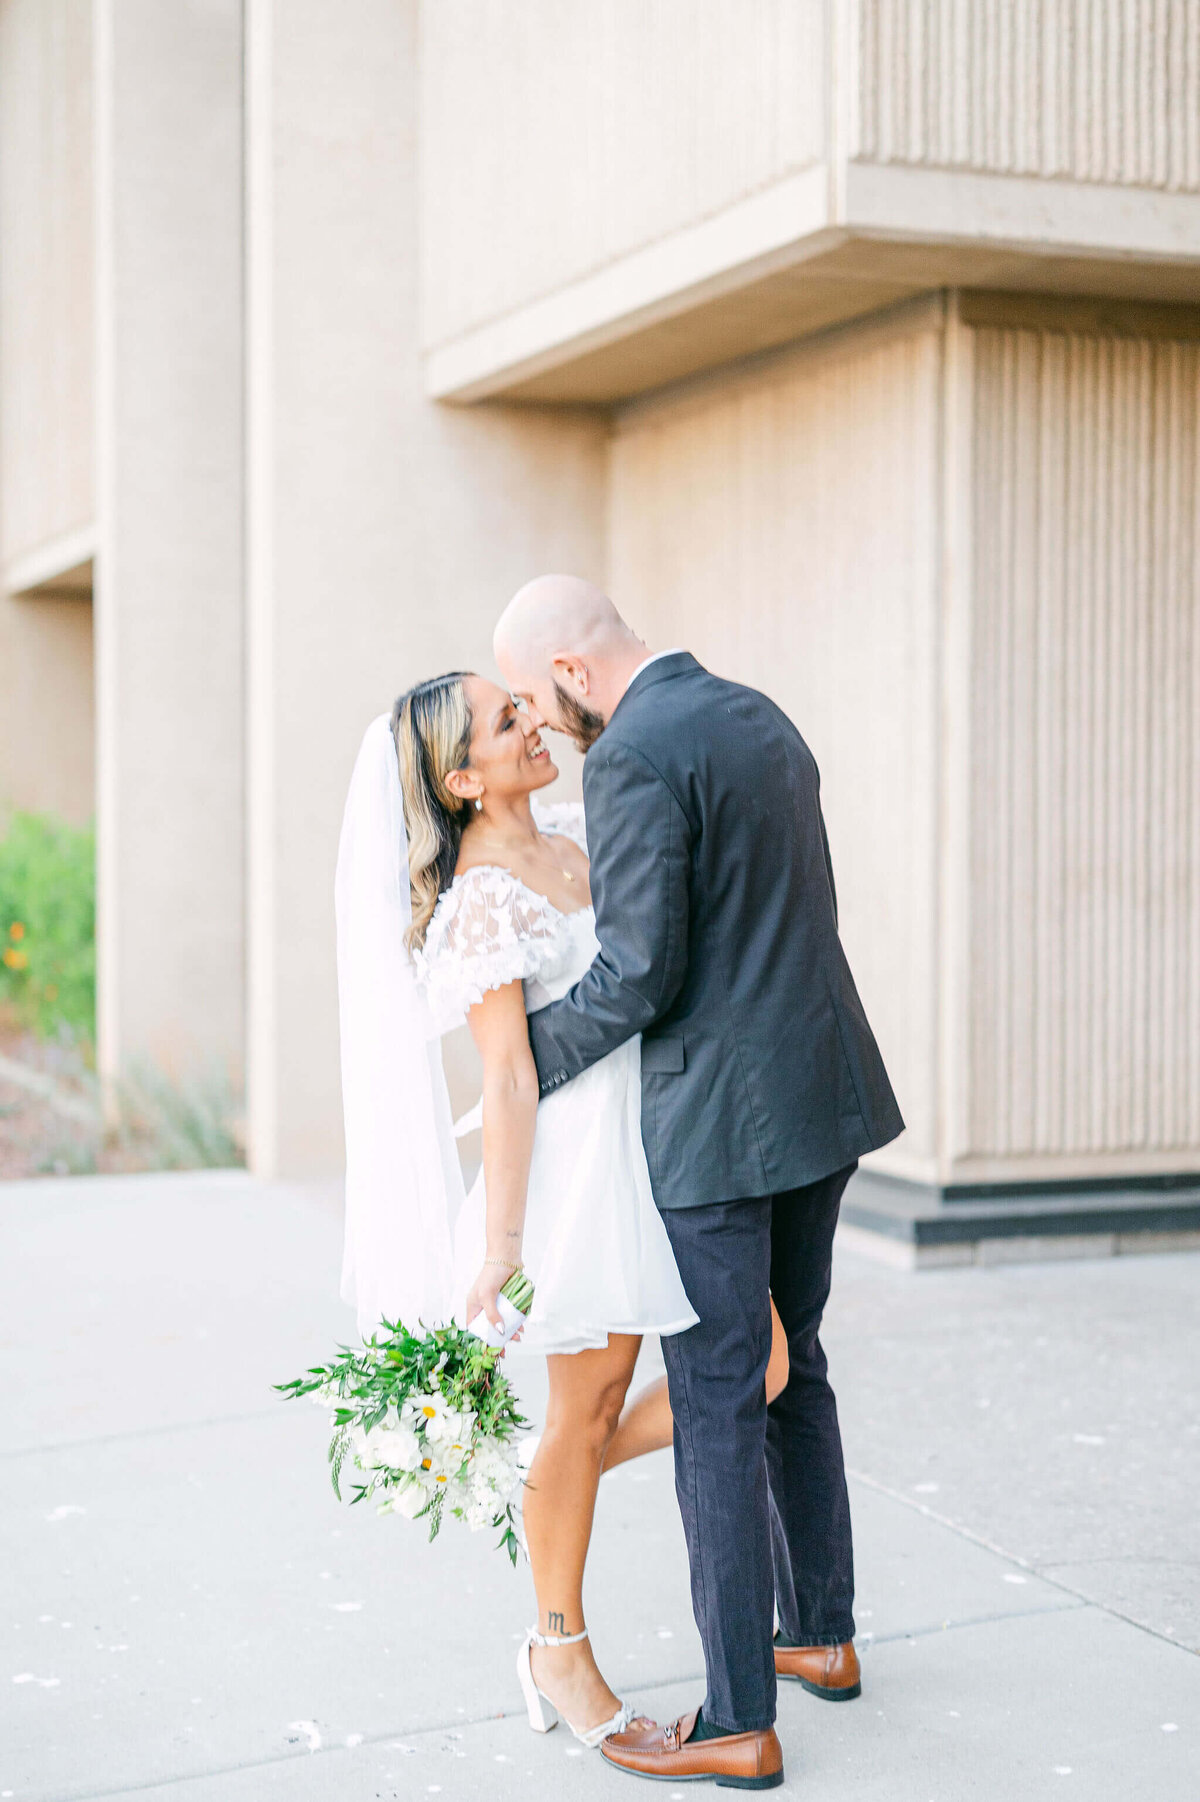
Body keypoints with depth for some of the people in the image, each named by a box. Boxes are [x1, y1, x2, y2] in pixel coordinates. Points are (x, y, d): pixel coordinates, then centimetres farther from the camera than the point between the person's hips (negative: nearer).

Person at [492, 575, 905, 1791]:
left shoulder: (632, 758, -17)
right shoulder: (761, 720, 12)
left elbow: (638, 972, -21)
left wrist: (529, 1063, -4)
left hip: (717, 1119, -9)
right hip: (822, 1092, 9)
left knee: (716, 1406, -1)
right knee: (790, 1364, 22)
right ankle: (820, 1633, 34)